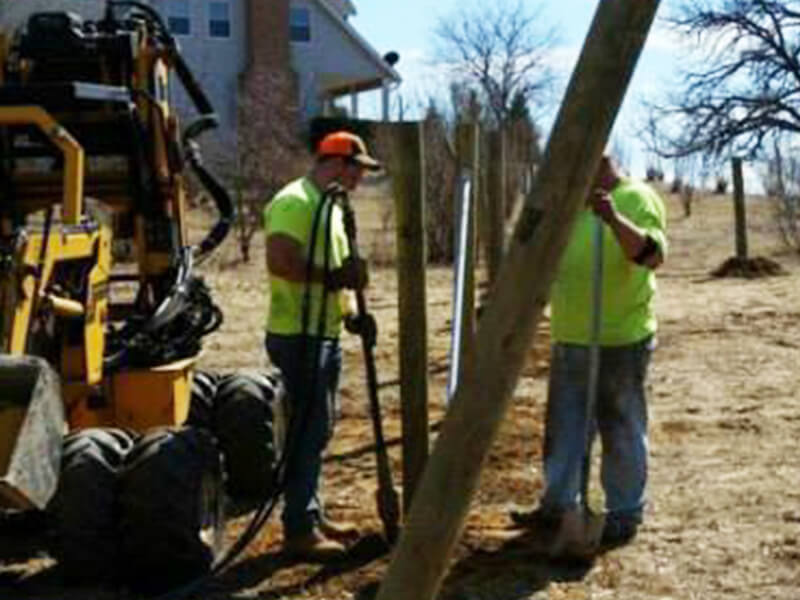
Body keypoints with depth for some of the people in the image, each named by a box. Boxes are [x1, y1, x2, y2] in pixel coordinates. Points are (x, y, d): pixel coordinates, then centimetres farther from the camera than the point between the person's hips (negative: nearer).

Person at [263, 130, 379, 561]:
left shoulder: (330, 206, 18)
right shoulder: (294, 202, -14)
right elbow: (279, 262, -27)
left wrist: (351, 313, 8)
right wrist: (332, 277, -22)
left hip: (325, 334, 10)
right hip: (298, 336, -10)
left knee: (319, 427, 15)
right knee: (308, 428, -6)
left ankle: (312, 515, 26)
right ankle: (299, 530, 1)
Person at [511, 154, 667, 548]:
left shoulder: (636, 199, -12)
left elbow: (653, 256, -28)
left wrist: (614, 219, -39)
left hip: (620, 342, -8)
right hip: (569, 340, 8)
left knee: (621, 432, 4)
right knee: (564, 428, 15)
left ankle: (624, 516, 15)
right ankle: (558, 505, 26)